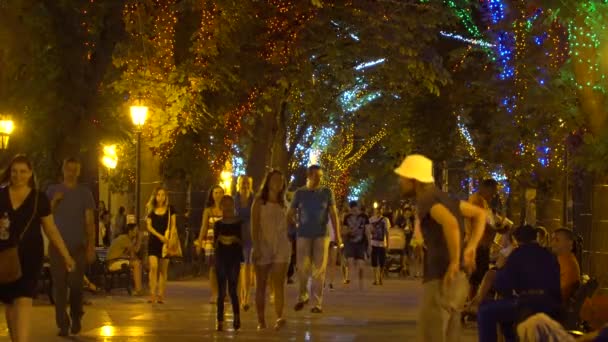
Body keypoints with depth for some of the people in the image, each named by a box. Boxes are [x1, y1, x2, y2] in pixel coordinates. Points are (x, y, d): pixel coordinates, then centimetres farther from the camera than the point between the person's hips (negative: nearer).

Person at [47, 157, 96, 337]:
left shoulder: (84, 193, 6)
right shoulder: (52, 191, 8)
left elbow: (90, 222, 4)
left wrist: (91, 247, -4)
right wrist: (54, 202, -9)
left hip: (78, 246, -1)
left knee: (76, 284, -6)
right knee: (59, 285, -3)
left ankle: (76, 317, 18)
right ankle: (62, 324, 1)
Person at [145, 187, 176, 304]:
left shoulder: (170, 209, 7)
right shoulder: (151, 210, 7)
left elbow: (173, 225, 5)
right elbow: (149, 226, 0)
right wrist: (159, 236, -15)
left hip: (165, 242, 0)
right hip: (153, 241, 0)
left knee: (163, 270, 3)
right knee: (153, 267, -13)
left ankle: (160, 295, 7)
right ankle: (152, 294, -14)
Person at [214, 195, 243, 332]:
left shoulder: (239, 223, 2)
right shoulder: (218, 224, 7)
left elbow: (243, 242, 3)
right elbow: (215, 244, 9)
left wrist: (236, 240, -16)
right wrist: (218, 240, -11)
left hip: (234, 259, -2)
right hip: (221, 259, 2)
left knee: (233, 290, -6)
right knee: (221, 291, 3)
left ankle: (236, 316, 9)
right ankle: (220, 321, 6)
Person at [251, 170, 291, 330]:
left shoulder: (283, 204, 14)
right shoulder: (259, 202, 1)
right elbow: (254, 226, -6)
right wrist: (256, 247, -15)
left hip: (281, 247, 3)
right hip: (263, 246, -3)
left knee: (279, 285, -10)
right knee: (261, 285, 3)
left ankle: (279, 318, -21)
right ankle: (261, 320, 8)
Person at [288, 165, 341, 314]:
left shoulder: (327, 192, 4)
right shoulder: (299, 193, 4)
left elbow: (333, 214, 2)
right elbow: (290, 214, 7)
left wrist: (337, 235, -5)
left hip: (321, 235, 0)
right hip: (303, 235, 0)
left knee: (319, 270, -2)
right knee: (302, 268, -2)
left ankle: (318, 303, 2)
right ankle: (302, 296, 22)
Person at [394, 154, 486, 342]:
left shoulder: (426, 199, -13)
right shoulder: (443, 197, 15)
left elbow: (451, 223, -33)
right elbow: (480, 214, 24)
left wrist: (454, 261, -23)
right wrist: (470, 249, 14)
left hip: (441, 281, -9)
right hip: (457, 281, 9)